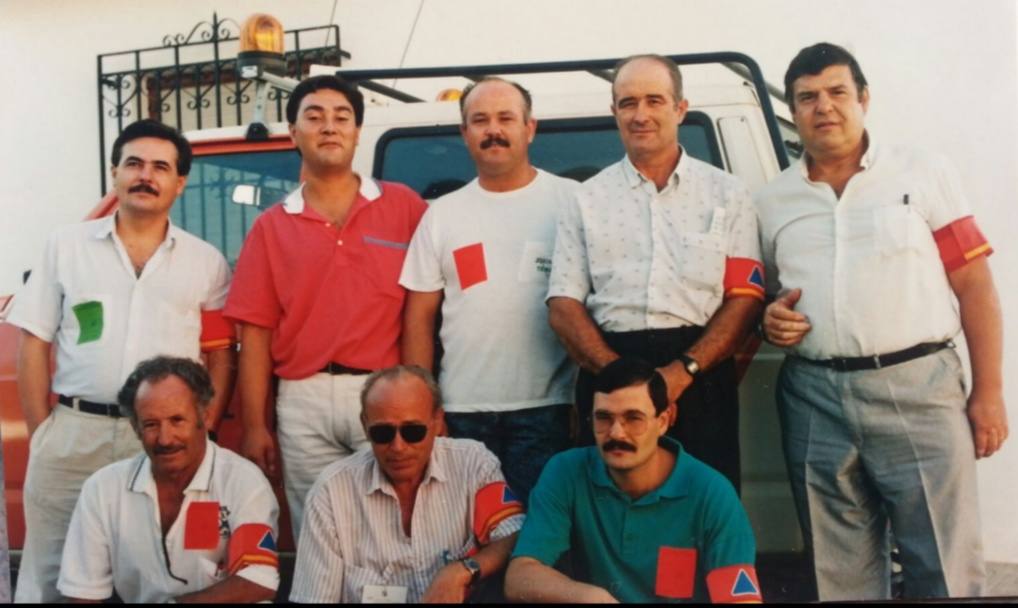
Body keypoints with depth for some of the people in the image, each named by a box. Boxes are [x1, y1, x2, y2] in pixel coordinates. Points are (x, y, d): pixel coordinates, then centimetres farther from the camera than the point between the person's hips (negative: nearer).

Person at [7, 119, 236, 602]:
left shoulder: (206, 262, 8)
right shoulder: (66, 245, 8)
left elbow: (220, 356, 8)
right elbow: (33, 343, 7)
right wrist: (40, 433, 0)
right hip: (73, 433, 0)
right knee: (52, 575, 7)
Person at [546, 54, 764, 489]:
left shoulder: (726, 194, 10)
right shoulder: (588, 200, 11)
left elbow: (745, 298, 1)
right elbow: (563, 307, 5)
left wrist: (682, 371, -14)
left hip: (701, 382, 0)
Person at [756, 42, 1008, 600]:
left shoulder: (924, 173, 4)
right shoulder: (771, 202, 12)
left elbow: (974, 286, 1)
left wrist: (987, 392, -4)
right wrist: (770, 318, -3)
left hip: (917, 388, -2)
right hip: (814, 400, 3)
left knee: (945, 569, 0)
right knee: (839, 575, 11)